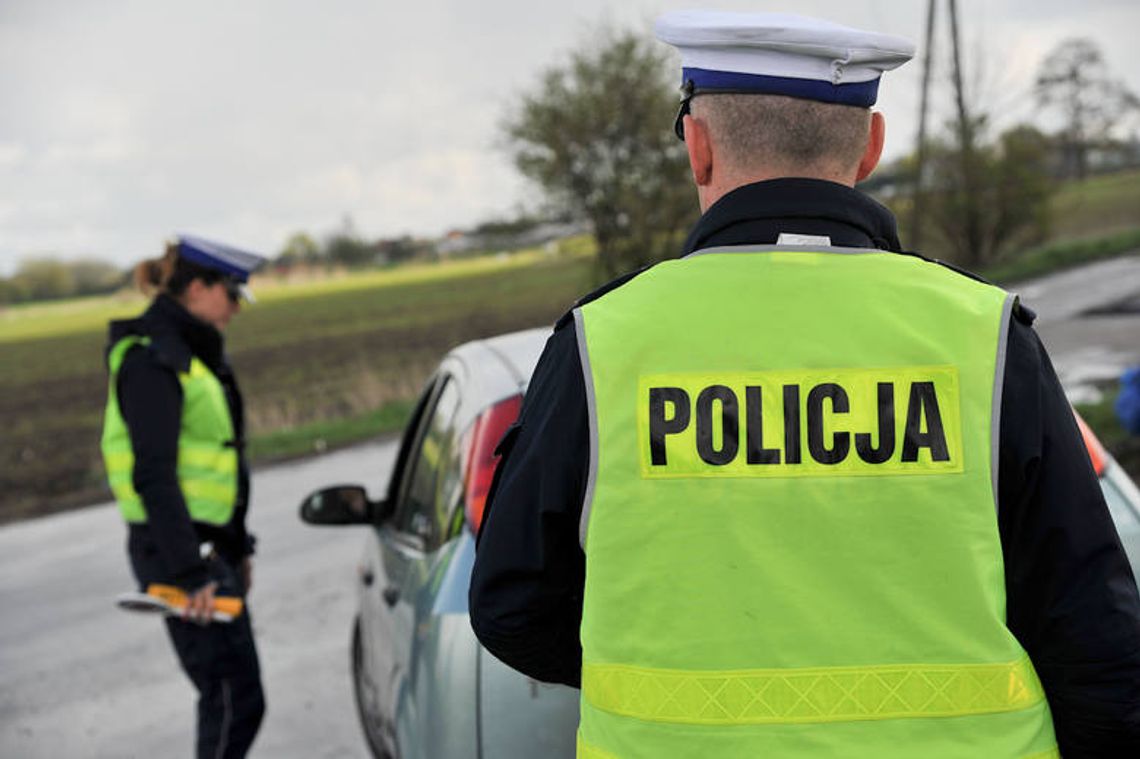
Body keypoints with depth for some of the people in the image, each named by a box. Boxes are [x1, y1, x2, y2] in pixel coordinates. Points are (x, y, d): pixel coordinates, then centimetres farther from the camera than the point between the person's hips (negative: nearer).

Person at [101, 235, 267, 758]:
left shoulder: (192, 354, 15)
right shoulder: (151, 361, -16)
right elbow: (153, 476, -22)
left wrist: (236, 547, 22)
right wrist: (190, 574, -26)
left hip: (209, 545, 10)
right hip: (178, 549, -10)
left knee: (228, 694, 14)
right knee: (236, 698, -8)